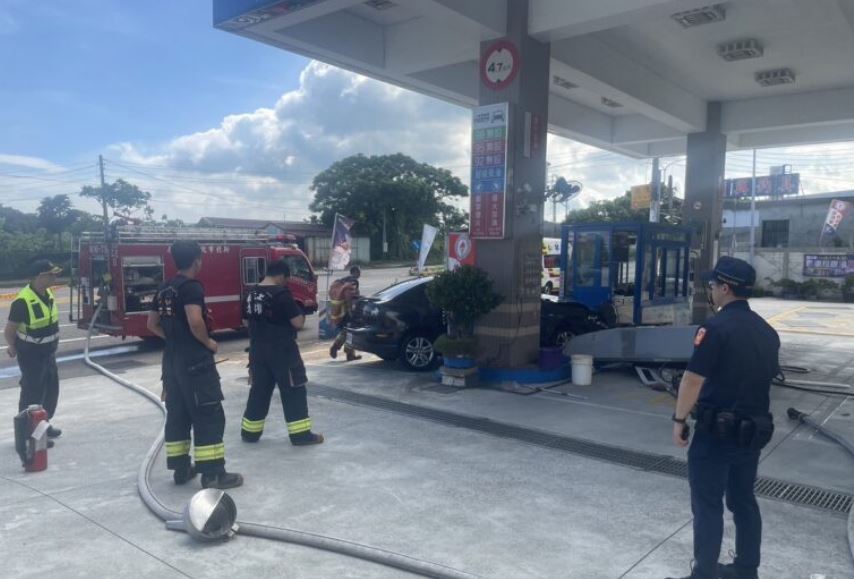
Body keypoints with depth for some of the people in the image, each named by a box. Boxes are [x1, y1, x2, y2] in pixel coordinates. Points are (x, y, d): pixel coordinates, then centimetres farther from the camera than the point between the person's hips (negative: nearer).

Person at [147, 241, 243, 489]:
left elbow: (152, 324, 18)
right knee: (209, 416, -5)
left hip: (171, 361, 9)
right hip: (195, 361, -9)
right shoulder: (192, 287, -15)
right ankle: (213, 473, -3)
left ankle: (180, 468, 22)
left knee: (177, 415, 14)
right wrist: (208, 342, -13)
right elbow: (195, 321, -28)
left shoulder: (164, 289, 12)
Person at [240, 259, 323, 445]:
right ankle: (300, 434, 4)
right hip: (282, 351, -7)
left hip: (257, 350, 7)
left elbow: (248, 319, 19)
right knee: (293, 391, 1)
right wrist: (300, 312, 3)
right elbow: (298, 323, -16)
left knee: (259, 390, 17)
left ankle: (250, 432, 24)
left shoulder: (251, 294, 6)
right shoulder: (281, 294, -16)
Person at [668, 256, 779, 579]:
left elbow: (693, 380, -19)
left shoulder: (717, 327, -17)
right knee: (743, 500, 18)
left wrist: (679, 419, -9)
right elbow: (766, 378, 15)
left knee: (708, 505, 2)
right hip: (754, 429, 8)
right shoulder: (767, 331, 8)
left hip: (717, 430, -8)